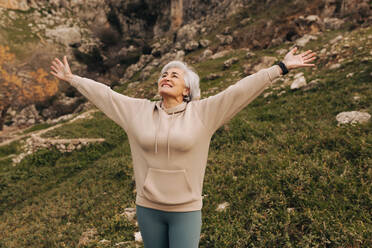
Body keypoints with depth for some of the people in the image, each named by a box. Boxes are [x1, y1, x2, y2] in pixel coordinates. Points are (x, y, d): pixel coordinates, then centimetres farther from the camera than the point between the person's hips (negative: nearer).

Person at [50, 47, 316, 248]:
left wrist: (281, 67, -10)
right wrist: (72, 78, 16)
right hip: (148, 208, 3)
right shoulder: (138, 111, 0)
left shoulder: (202, 112, -8)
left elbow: (240, 90, -10)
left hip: (186, 210, -2)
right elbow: (104, 94, 8)